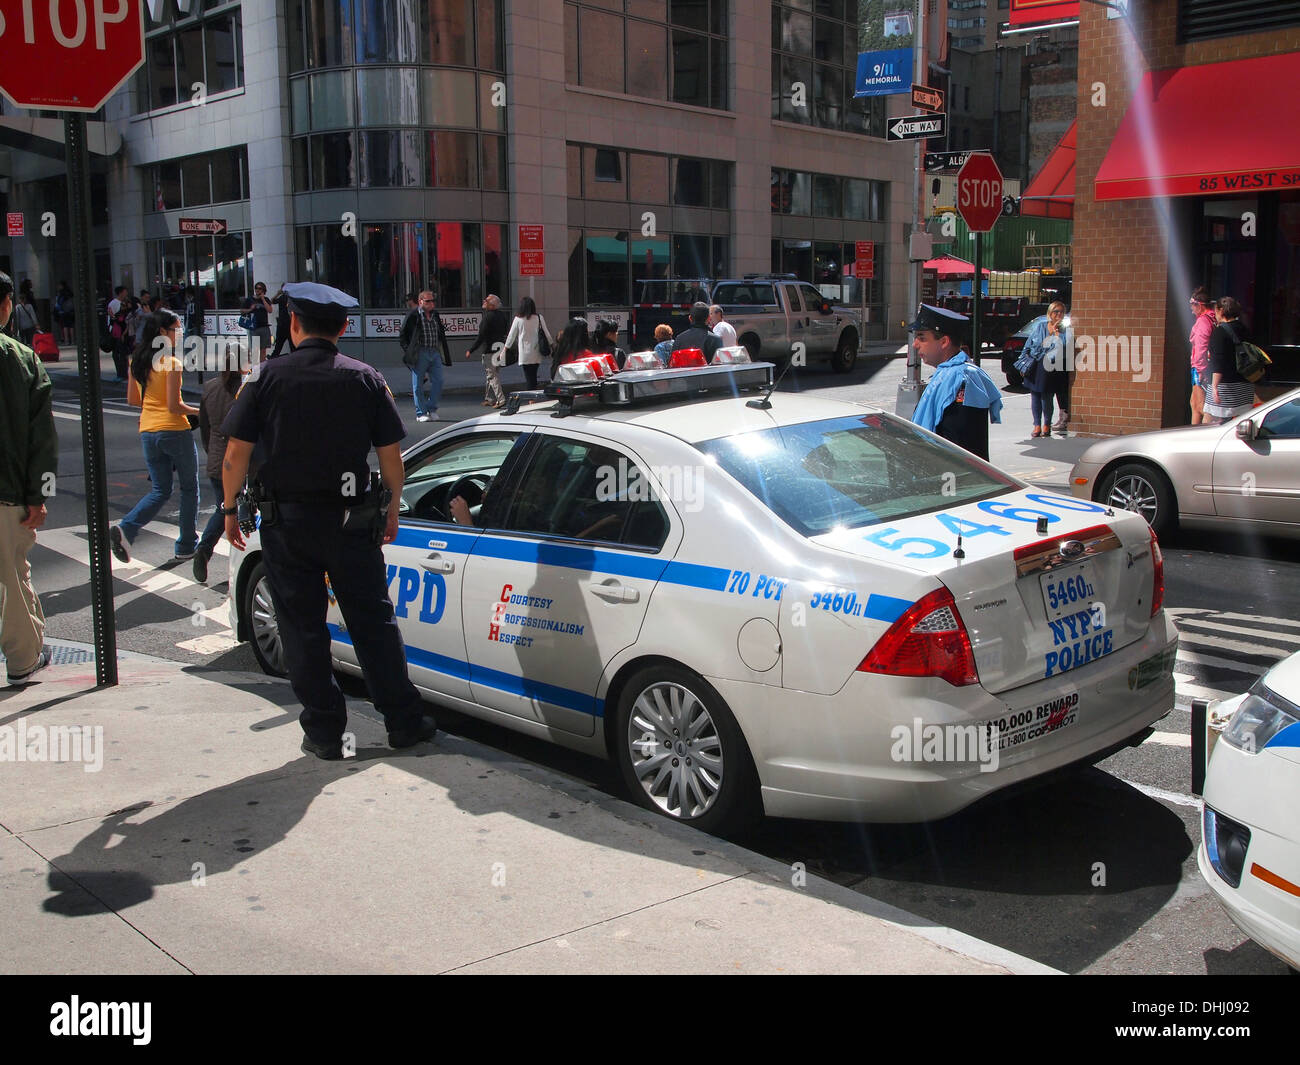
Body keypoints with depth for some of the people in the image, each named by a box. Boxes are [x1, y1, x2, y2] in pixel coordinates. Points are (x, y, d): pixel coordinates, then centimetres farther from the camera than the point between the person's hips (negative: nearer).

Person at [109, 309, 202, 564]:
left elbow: (132, 399, 12)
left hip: (148, 432, 6)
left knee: (160, 490, 14)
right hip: (174, 431, -6)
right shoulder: (171, 363, -15)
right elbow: (175, 406, -18)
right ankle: (186, 546, 16)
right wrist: (198, 411, -2)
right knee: (189, 488, 11)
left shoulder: (137, 360, 6)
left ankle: (125, 529, -8)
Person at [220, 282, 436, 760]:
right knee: (374, 622, 10)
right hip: (351, 520, 1)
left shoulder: (267, 376, -5)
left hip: (287, 522, -1)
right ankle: (404, 720, 15)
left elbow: (235, 456, -6)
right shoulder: (366, 379, 0)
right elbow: (391, 456, 2)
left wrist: (230, 509, 7)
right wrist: (393, 507, 16)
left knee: (304, 630, 8)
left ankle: (324, 732, 13)